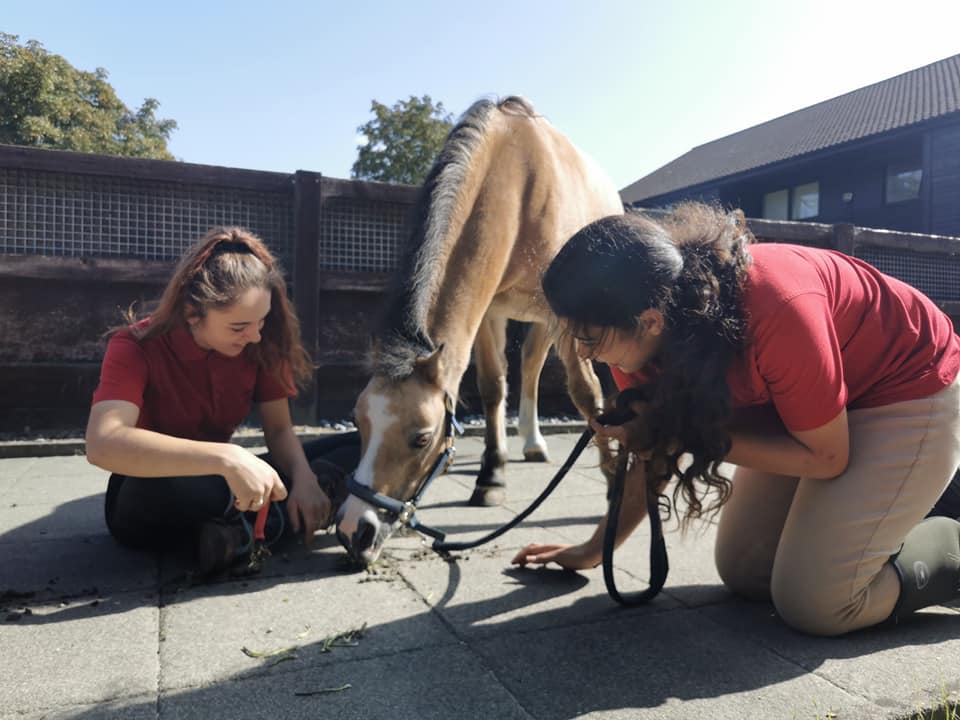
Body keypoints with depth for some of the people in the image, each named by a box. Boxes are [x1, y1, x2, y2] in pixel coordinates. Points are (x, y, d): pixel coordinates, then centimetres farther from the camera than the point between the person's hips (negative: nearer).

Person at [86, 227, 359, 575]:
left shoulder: (258, 344, -11)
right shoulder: (135, 348, -23)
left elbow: (279, 429, -6)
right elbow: (103, 444, -41)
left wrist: (304, 479, -28)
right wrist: (226, 459, -52)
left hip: (217, 484, 5)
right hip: (147, 507, -4)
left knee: (357, 448, -11)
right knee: (159, 489, -44)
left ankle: (242, 530, -25)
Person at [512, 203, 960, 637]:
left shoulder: (776, 312, -39)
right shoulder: (640, 333, -18)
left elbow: (826, 457, -24)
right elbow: (651, 451, -3)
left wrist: (699, 434, -30)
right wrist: (595, 549, -2)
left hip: (909, 391, -6)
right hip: (800, 400, 7)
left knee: (816, 602, -16)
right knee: (743, 572, 6)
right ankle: (906, 498, 21)